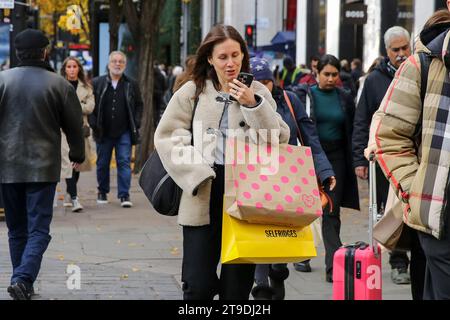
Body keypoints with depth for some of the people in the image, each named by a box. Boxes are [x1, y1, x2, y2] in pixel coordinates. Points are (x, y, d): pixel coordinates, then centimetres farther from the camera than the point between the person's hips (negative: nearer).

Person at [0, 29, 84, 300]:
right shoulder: (59, 84, -5)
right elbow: (75, 124, 4)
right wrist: (77, 154, 22)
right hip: (43, 166, -2)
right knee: (38, 229, -1)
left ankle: (22, 281, 18)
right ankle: (23, 279, -19)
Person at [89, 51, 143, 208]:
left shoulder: (131, 85, 5)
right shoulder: (97, 83, 3)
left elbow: (139, 105, 12)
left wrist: (136, 123, 1)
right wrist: (93, 123, -5)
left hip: (124, 132, -1)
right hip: (103, 132, 1)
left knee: (124, 162, -6)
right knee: (102, 163, 10)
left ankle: (124, 194, -5)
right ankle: (102, 192, 26)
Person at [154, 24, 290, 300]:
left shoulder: (258, 93, 9)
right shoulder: (192, 92, 4)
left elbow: (280, 139, 2)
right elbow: (167, 136, 2)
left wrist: (253, 105, -10)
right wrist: (198, 173, -8)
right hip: (205, 195, -1)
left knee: (238, 285, 5)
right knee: (199, 285, -2)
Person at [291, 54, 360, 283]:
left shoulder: (345, 99, 7)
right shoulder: (303, 94, -1)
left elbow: (351, 133, 12)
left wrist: (354, 162, 7)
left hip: (335, 159, 1)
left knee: (332, 212, -3)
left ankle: (334, 266, -6)